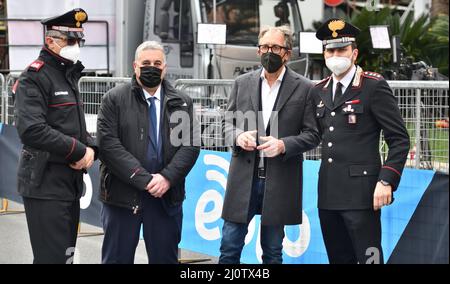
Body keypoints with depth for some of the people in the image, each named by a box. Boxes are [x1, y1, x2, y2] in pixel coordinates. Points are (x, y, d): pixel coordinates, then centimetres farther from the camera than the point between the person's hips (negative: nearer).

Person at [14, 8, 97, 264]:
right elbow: (32, 131, -23)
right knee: (52, 256, -9)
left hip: (71, 183, 9)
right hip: (45, 185, -9)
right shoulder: (35, 77, -11)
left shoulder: (69, 76, 17)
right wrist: (79, 151, -17)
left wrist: (90, 148, 0)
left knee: (67, 254, 14)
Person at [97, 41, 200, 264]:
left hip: (167, 196, 2)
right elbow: (108, 143, -10)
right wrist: (143, 179, -16)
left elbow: (190, 145, 2)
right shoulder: (114, 99, 0)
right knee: (117, 258, 4)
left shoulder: (182, 103, 9)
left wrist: (167, 177, -14)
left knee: (165, 258, 9)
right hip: (122, 195, -2)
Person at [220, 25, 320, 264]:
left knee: (272, 252, 9)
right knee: (229, 248, 2)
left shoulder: (304, 88, -1)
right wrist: (238, 136, -10)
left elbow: (312, 134, -1)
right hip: (243, 179, 2)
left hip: (279, 181, -2)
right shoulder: (242, 83, 8)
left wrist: (284, 145, -17)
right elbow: (228, 123, 13)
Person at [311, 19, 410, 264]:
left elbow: (399, 139, -8)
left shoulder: (374, 86, -5)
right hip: (328, 193, 6)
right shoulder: (319, 92, 13)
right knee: (338, 259, 12)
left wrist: (386, 181, -15)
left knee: (368, 258, -6)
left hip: (361, 191, -6)